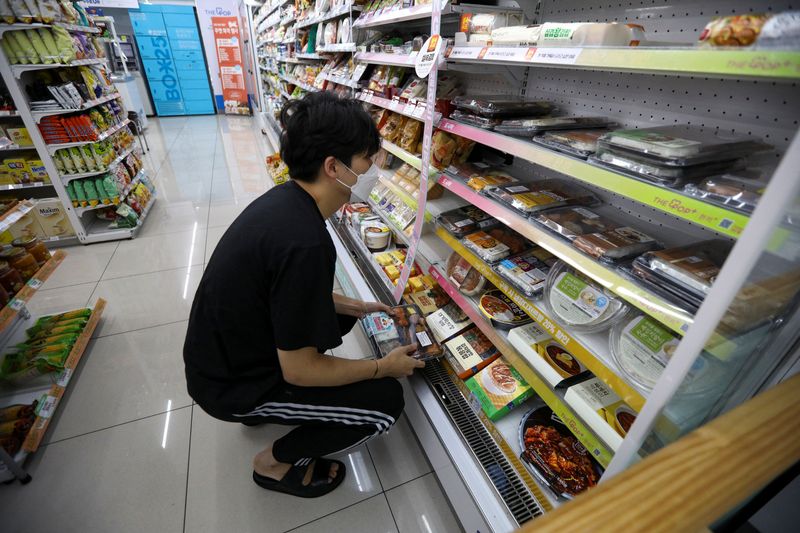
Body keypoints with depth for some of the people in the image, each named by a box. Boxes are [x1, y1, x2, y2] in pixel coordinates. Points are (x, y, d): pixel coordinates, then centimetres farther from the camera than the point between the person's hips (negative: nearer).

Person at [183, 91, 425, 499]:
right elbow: (299, 370, -25)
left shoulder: (285, 197, -6)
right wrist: (383, 367, -12)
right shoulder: (305, 242, -35)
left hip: (223, 350, 9)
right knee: (385, 400, -8)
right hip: (232, 385, -8)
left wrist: (354, 306, 5)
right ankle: (276, 462, 13)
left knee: (340, 315, 20)